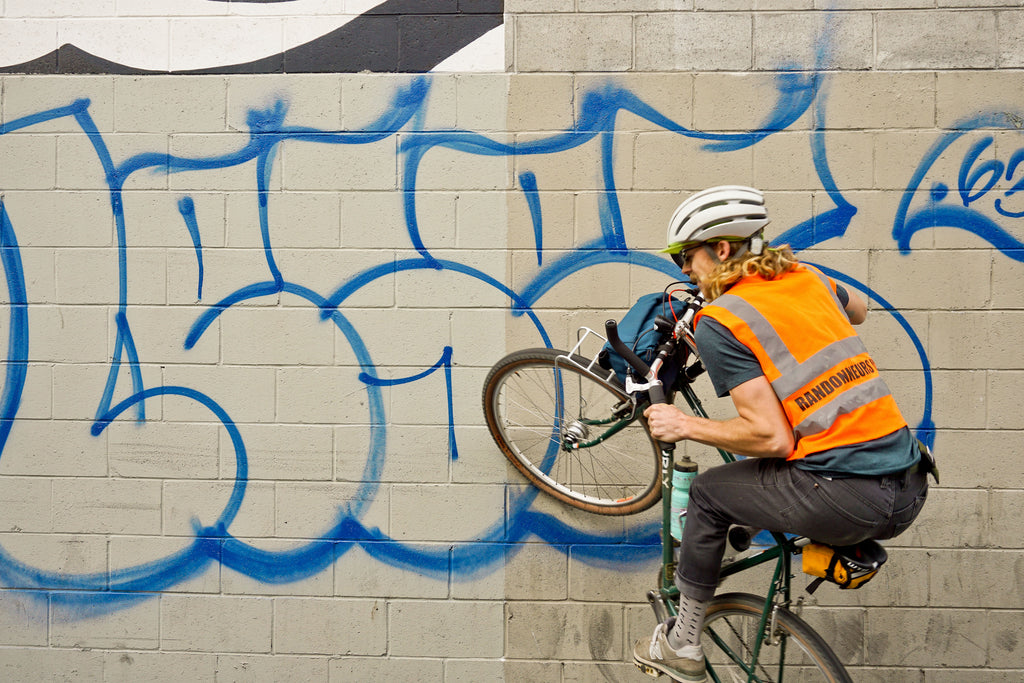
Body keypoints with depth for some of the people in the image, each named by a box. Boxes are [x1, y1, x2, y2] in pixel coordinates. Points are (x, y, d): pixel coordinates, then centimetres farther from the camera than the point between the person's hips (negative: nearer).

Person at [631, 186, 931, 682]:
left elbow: (771, 436, -14)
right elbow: (858, 310, 36)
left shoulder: (718, 321, -9)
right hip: (910, 488, 8)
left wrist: (685, 426, -1)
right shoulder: (806, 277, 12)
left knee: (708, 493, 14)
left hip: (848, 500, -8)